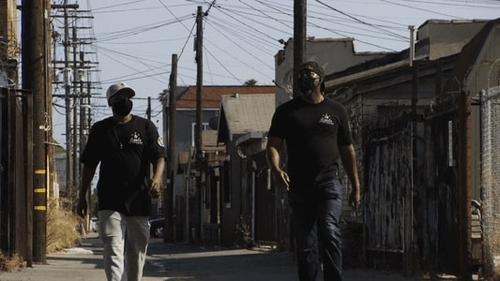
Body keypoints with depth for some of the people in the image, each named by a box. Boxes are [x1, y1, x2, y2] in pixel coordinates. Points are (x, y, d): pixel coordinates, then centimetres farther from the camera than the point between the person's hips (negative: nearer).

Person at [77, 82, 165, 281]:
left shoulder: (146, 127, 7)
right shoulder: (100, 130, 9)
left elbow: (159, 157, -1)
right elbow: (89, 166, 13)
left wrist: (156, 178, -22)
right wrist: (82, 197, 11)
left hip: (139, 201, 1)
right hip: (110, 203, -1)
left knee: (136, 252, 8)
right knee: (113, 250, -13)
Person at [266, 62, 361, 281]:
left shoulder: (335, 111, 11)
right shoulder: (286, 111, 10)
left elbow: (347, 151, 15)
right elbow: (273, 145, 3)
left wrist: (356, 187, 12)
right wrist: (276, 168, -18)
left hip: (329, 183, -2)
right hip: (299, 187, 2)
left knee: (329, 232, -19)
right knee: (305, 244, 4)